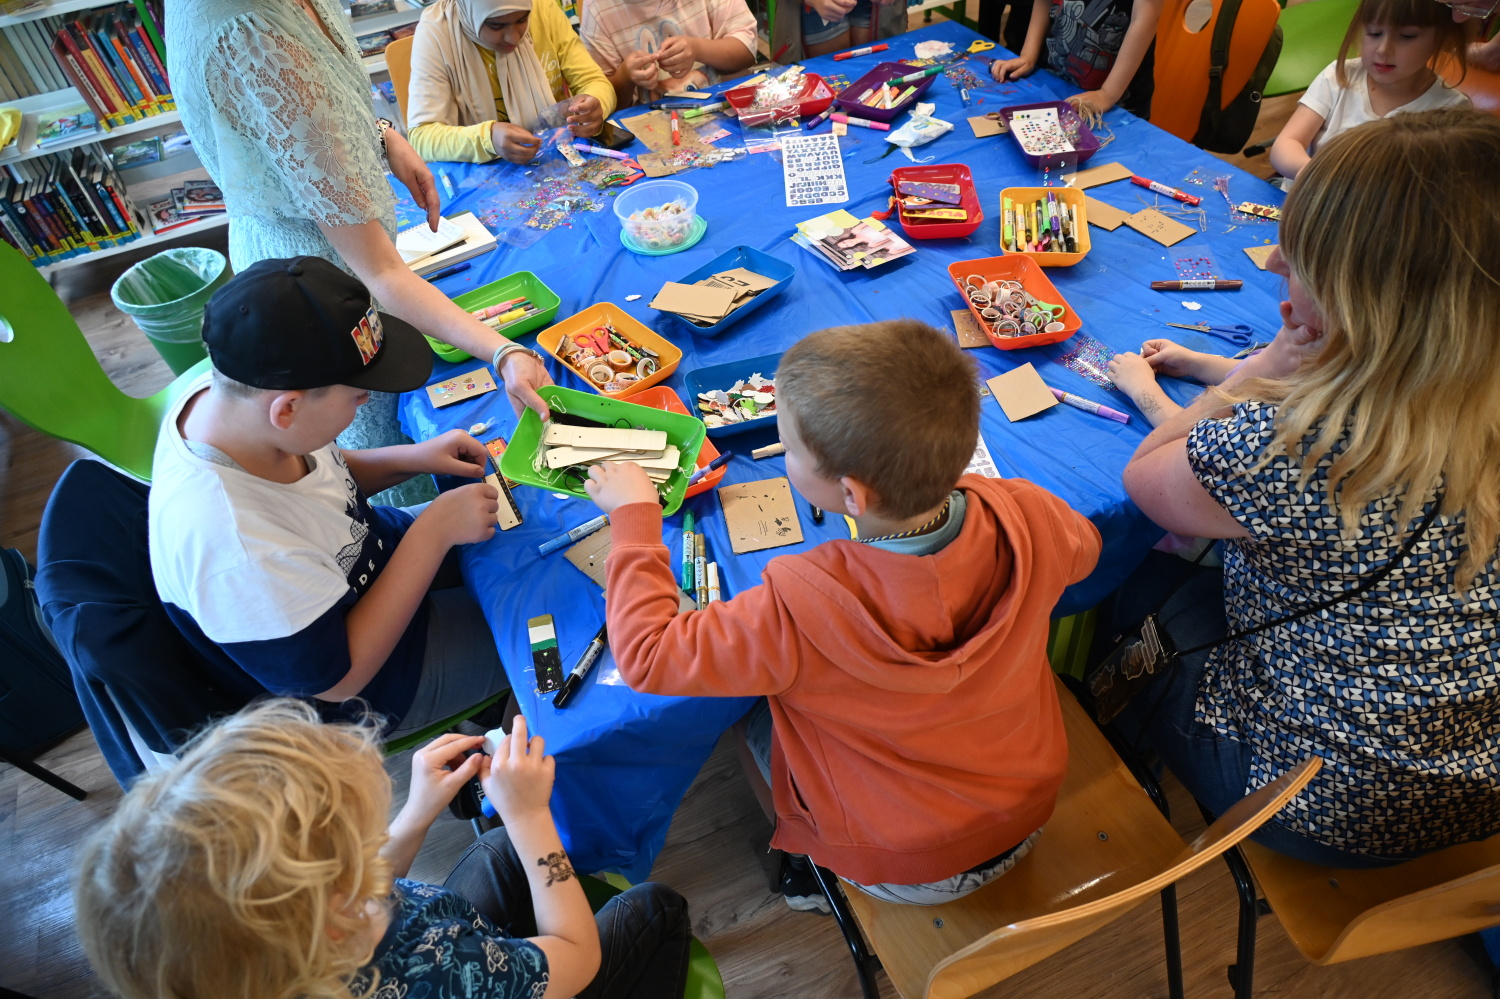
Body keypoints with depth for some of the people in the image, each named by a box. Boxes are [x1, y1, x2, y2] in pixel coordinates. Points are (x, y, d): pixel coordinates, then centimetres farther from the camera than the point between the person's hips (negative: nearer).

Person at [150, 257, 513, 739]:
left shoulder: (222, 391, -19)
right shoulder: (236, 554, -43)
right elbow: (338, 677, -28)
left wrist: (411, 458, -14)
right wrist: (434, 530, -30)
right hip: (375, 684, -7)